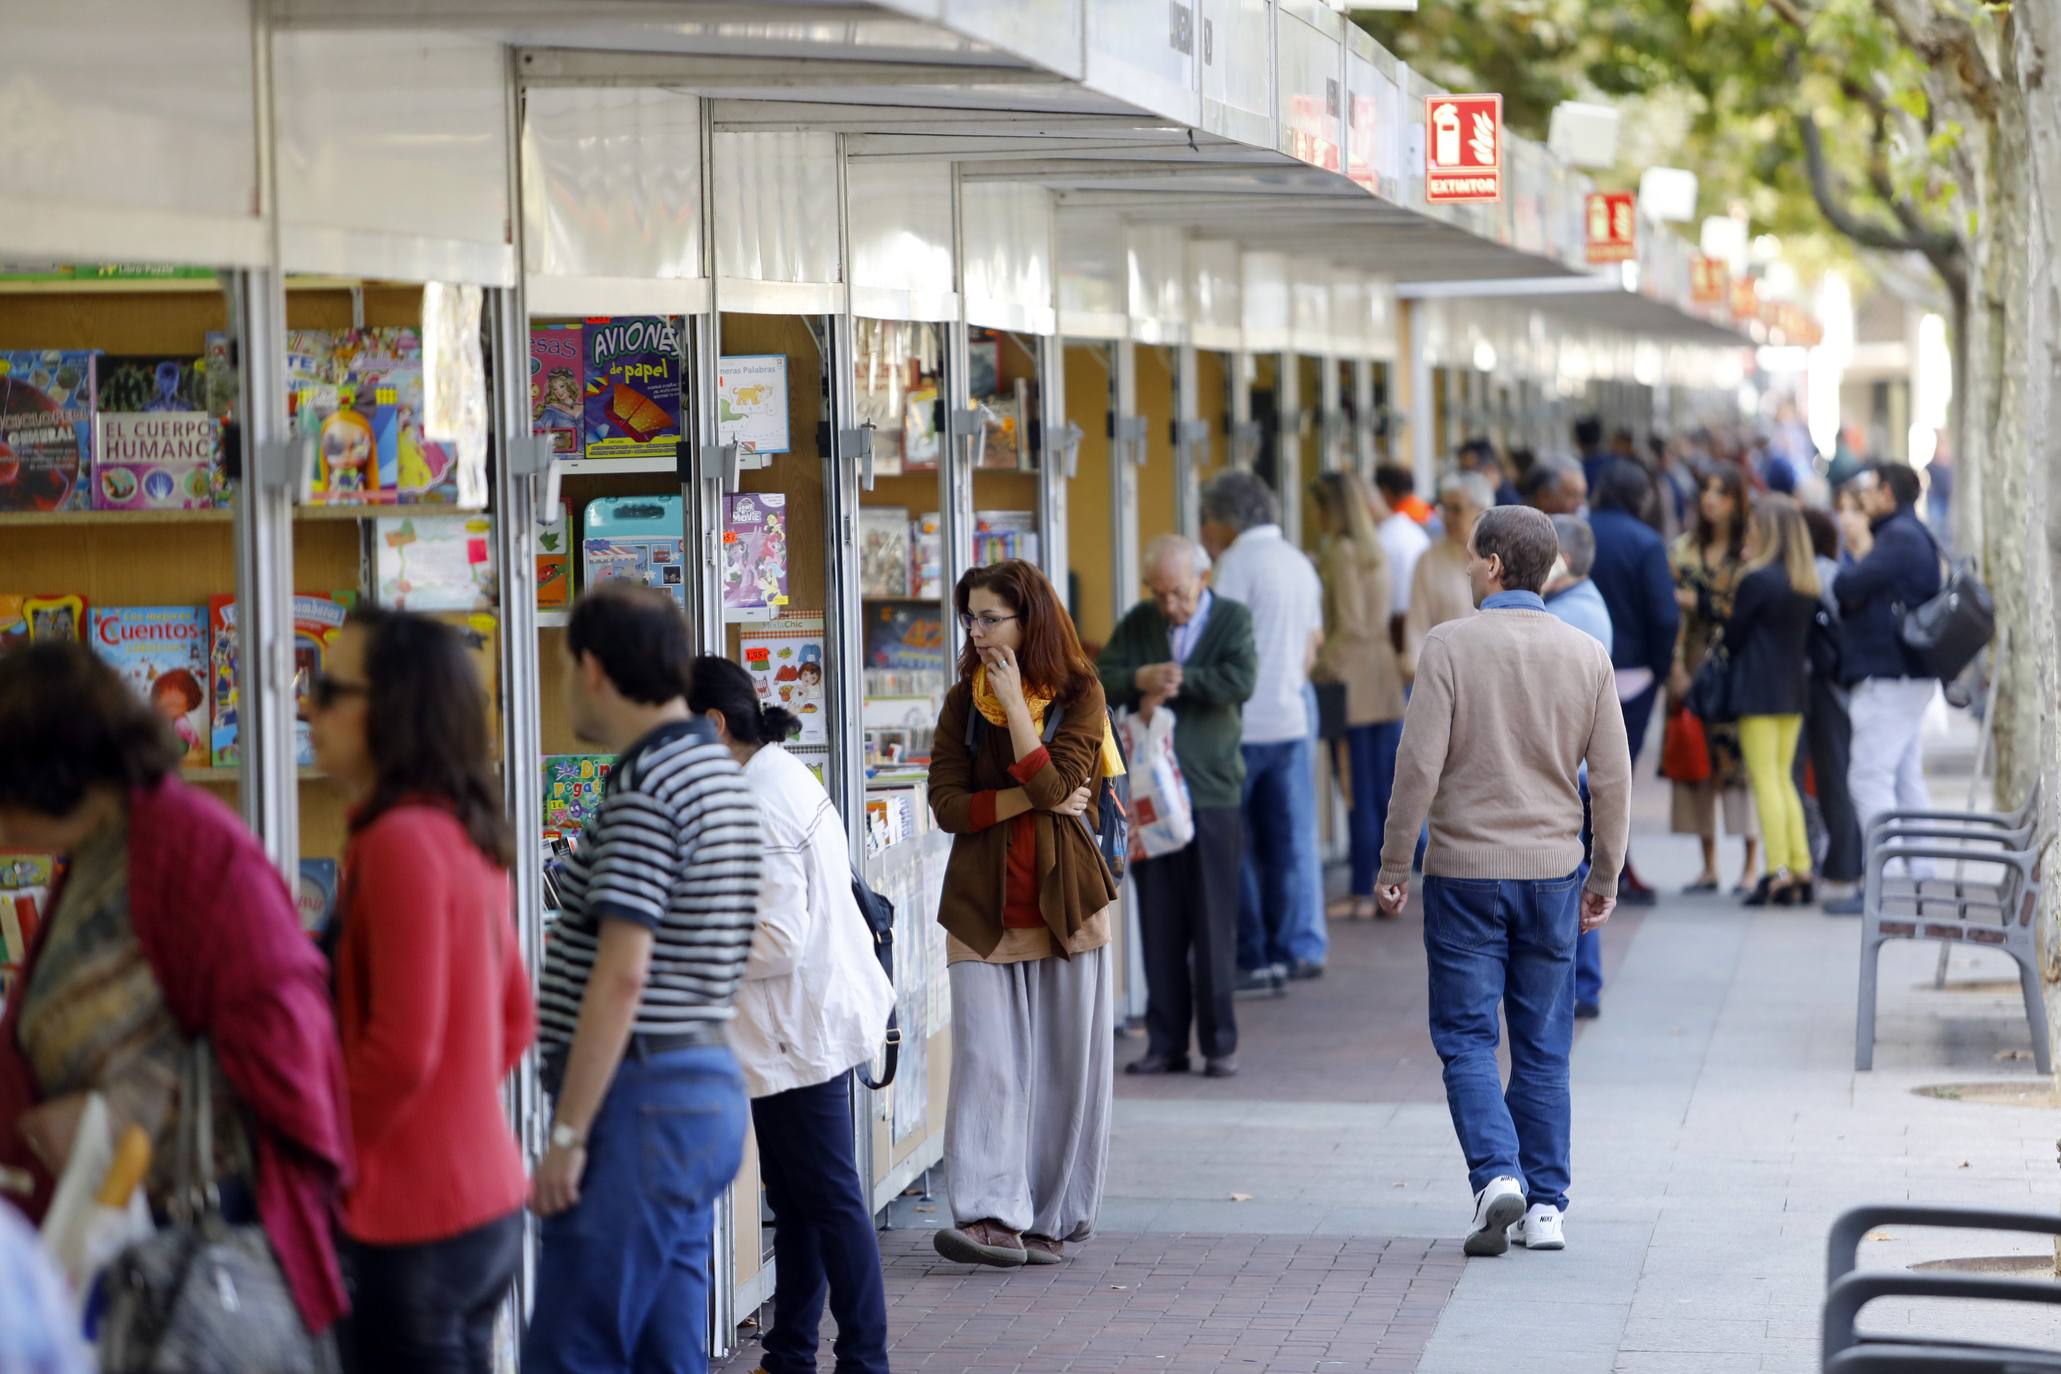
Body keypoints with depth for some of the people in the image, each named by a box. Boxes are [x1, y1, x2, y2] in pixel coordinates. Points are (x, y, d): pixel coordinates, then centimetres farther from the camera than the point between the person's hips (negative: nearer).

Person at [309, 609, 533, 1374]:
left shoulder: (402, 841, -17)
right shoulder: (469, 838, 11)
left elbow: (401, 1047, -22)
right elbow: (515, 1019, 19)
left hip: (413, 1224, -9)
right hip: (487, 1200, 9)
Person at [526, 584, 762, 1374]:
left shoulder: (643, 791, -16)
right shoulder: (717, 770, 15)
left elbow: (621, 977, -22)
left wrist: (567, 1136, -19)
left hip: (642, 1096, -10)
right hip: (708, 1086, 10)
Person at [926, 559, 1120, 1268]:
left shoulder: (1079, 693, 1)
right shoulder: (964, 701, 8)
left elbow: (1051, 784, -13)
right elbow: (947, 805, 0)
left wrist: (1016, 704, -13)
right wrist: (1032, 800, -9)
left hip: (1063, 900, -1)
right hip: (981, 904, 1)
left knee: (1067, 1065, 2)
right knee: (986, 1062, -9)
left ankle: (1048, 1219, 11)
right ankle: (992, 1216, -15)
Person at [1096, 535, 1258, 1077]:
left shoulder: (1231, 619, 2)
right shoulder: (1138, 623, 12)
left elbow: (1241, 681, -15)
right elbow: (1100, 680, 3)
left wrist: (1176, 681, -15)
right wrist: (1141, 680, -16)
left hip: (1212, 789, -3)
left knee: (1214, 923, -1)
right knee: (1160, 924, 5)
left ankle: (1220, 1044, 6)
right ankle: (1166, 1043, 11)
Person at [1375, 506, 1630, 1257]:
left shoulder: (1451, 645, -8)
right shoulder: (1586, 654, 2)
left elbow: (1419, 764, -12)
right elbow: (1612, 778, 3)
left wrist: (1394, 864, -3)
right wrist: (1606, 874, 14)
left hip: (1464, 870, -3)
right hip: (1550, 869, 3)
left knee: (1467, 1037, 3)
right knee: (1543, 1046, 10)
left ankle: (1497, 1175, -14)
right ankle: (1545, 1206, 11)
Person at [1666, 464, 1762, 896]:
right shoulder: (1685, 549, 10)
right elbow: (1673, 612, 7)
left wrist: (1699, 602, -9)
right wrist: (1676, 669, -2)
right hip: (1695, 664, 4)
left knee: (1741, 754, -7)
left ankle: (1753, 864, -1)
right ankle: (1709, 865, 10)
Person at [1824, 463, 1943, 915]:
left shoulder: (1899, 537, -14)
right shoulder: (1913, 536, 19)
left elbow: (1848, 588, -20)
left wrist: (1858, 548, -2)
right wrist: (1862, 547, 8)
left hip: (1889, 678, -11)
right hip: (1909, 678, 11)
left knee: (1870, 778, -10)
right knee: (1906, 780, 12)